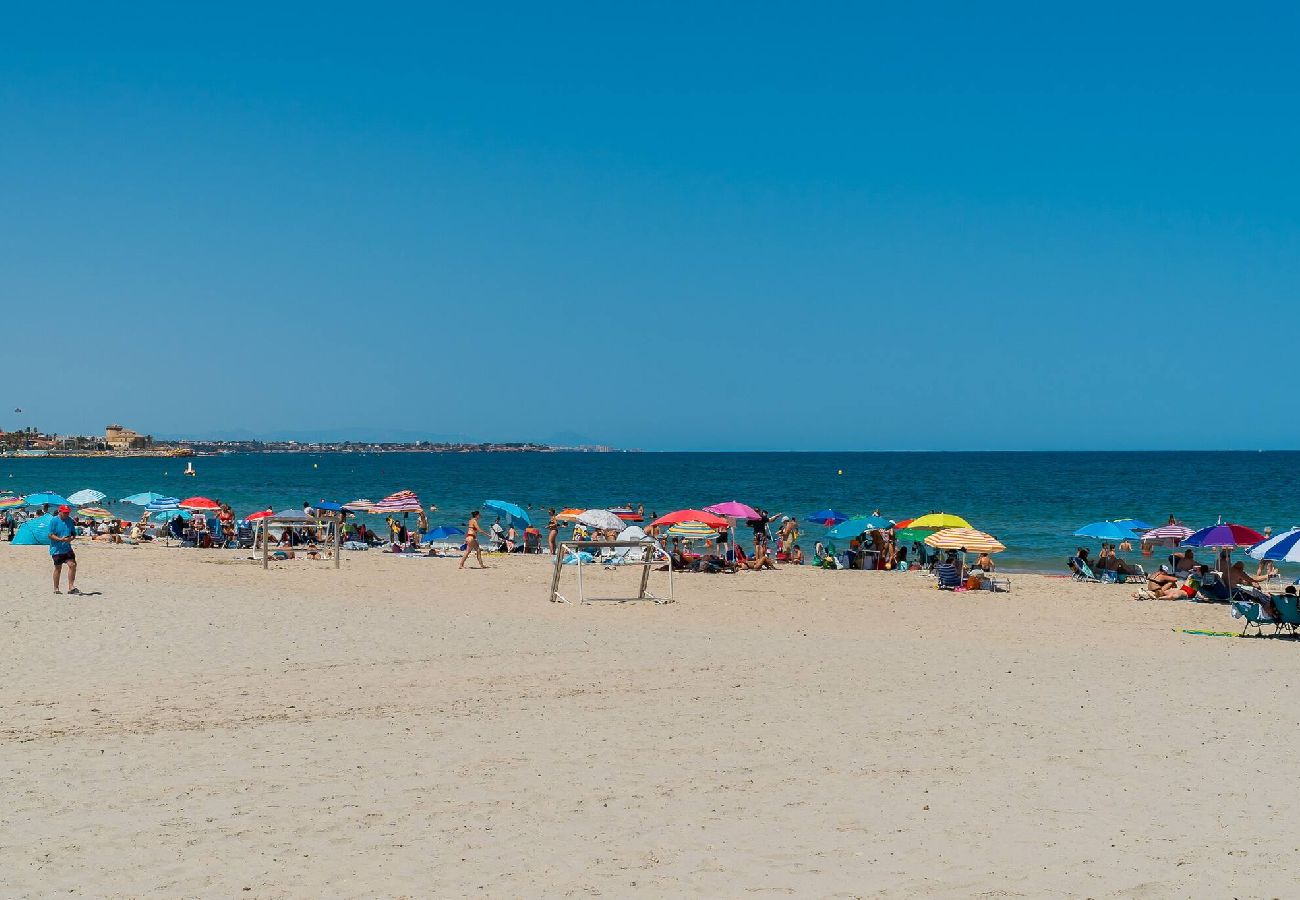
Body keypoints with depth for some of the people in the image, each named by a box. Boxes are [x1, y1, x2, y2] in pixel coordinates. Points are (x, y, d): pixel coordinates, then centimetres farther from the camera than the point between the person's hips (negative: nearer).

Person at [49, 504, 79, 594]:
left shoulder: (70, 520, 6)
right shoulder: (54, 521, -8)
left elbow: (74, 534, 12)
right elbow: (50, 535, -11)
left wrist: (71, 538, -11)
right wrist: (60, 539, -25)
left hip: (67, 548, 4)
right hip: (57, 549, -4)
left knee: (72, 565, -10)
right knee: (58, 568, 4)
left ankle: (71, 587, -4)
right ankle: (56, 589, 18)